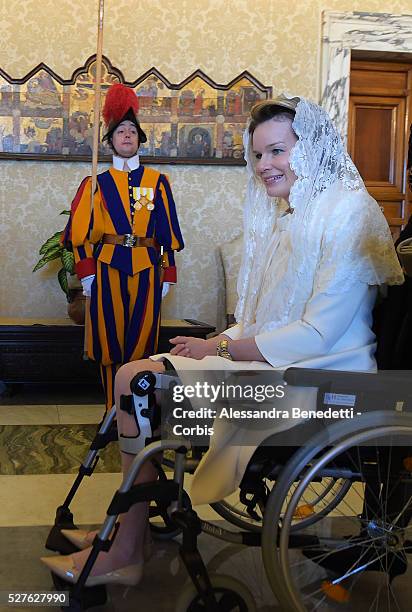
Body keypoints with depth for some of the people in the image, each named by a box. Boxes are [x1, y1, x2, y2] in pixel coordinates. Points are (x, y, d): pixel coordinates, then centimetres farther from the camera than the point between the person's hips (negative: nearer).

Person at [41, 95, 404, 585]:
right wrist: (216, 342, -3)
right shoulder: (288, 213, 16)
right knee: (136, 376, 0)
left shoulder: (348, 213, -13)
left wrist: (222, 348, -14)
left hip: (313, 380, -9)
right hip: (272, 360, 9)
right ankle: (133, 524, 7)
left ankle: (126, 553, -3)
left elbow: (318, 334, -20)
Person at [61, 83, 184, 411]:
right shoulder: (97, 182, 7)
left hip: (146, 267, 1)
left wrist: (167, 274, 5)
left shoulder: (157, 181, 10)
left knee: (142, 339, 2)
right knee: (110, 340, 2)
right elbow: (80, 231, 4)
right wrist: (86, 271, -5)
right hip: (108, 267, 0)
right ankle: (113, 410, 14)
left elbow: (167, 231, 9)